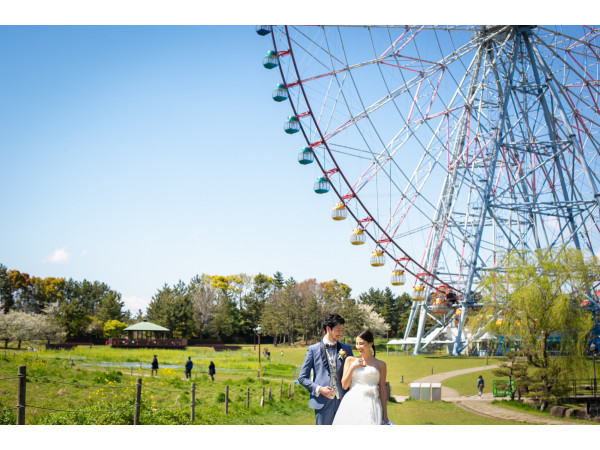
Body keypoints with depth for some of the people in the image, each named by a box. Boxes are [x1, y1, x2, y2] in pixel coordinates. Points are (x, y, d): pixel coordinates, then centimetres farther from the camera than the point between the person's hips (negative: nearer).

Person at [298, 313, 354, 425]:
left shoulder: (346, 349, 11)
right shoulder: (313, 349, 3)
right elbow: (302, 378, 4)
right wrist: (319, 389, -11)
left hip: (343, 401, 3)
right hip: (323, 402, -3)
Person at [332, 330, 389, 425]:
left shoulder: (380, 365, 9)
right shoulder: (350, 360, 12)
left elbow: (382, 390, 9)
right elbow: (344, 385, 8)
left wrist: (385, 415, 6)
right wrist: (352, 367, -2)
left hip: (371, 406, -1)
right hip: (352, 405, 1)